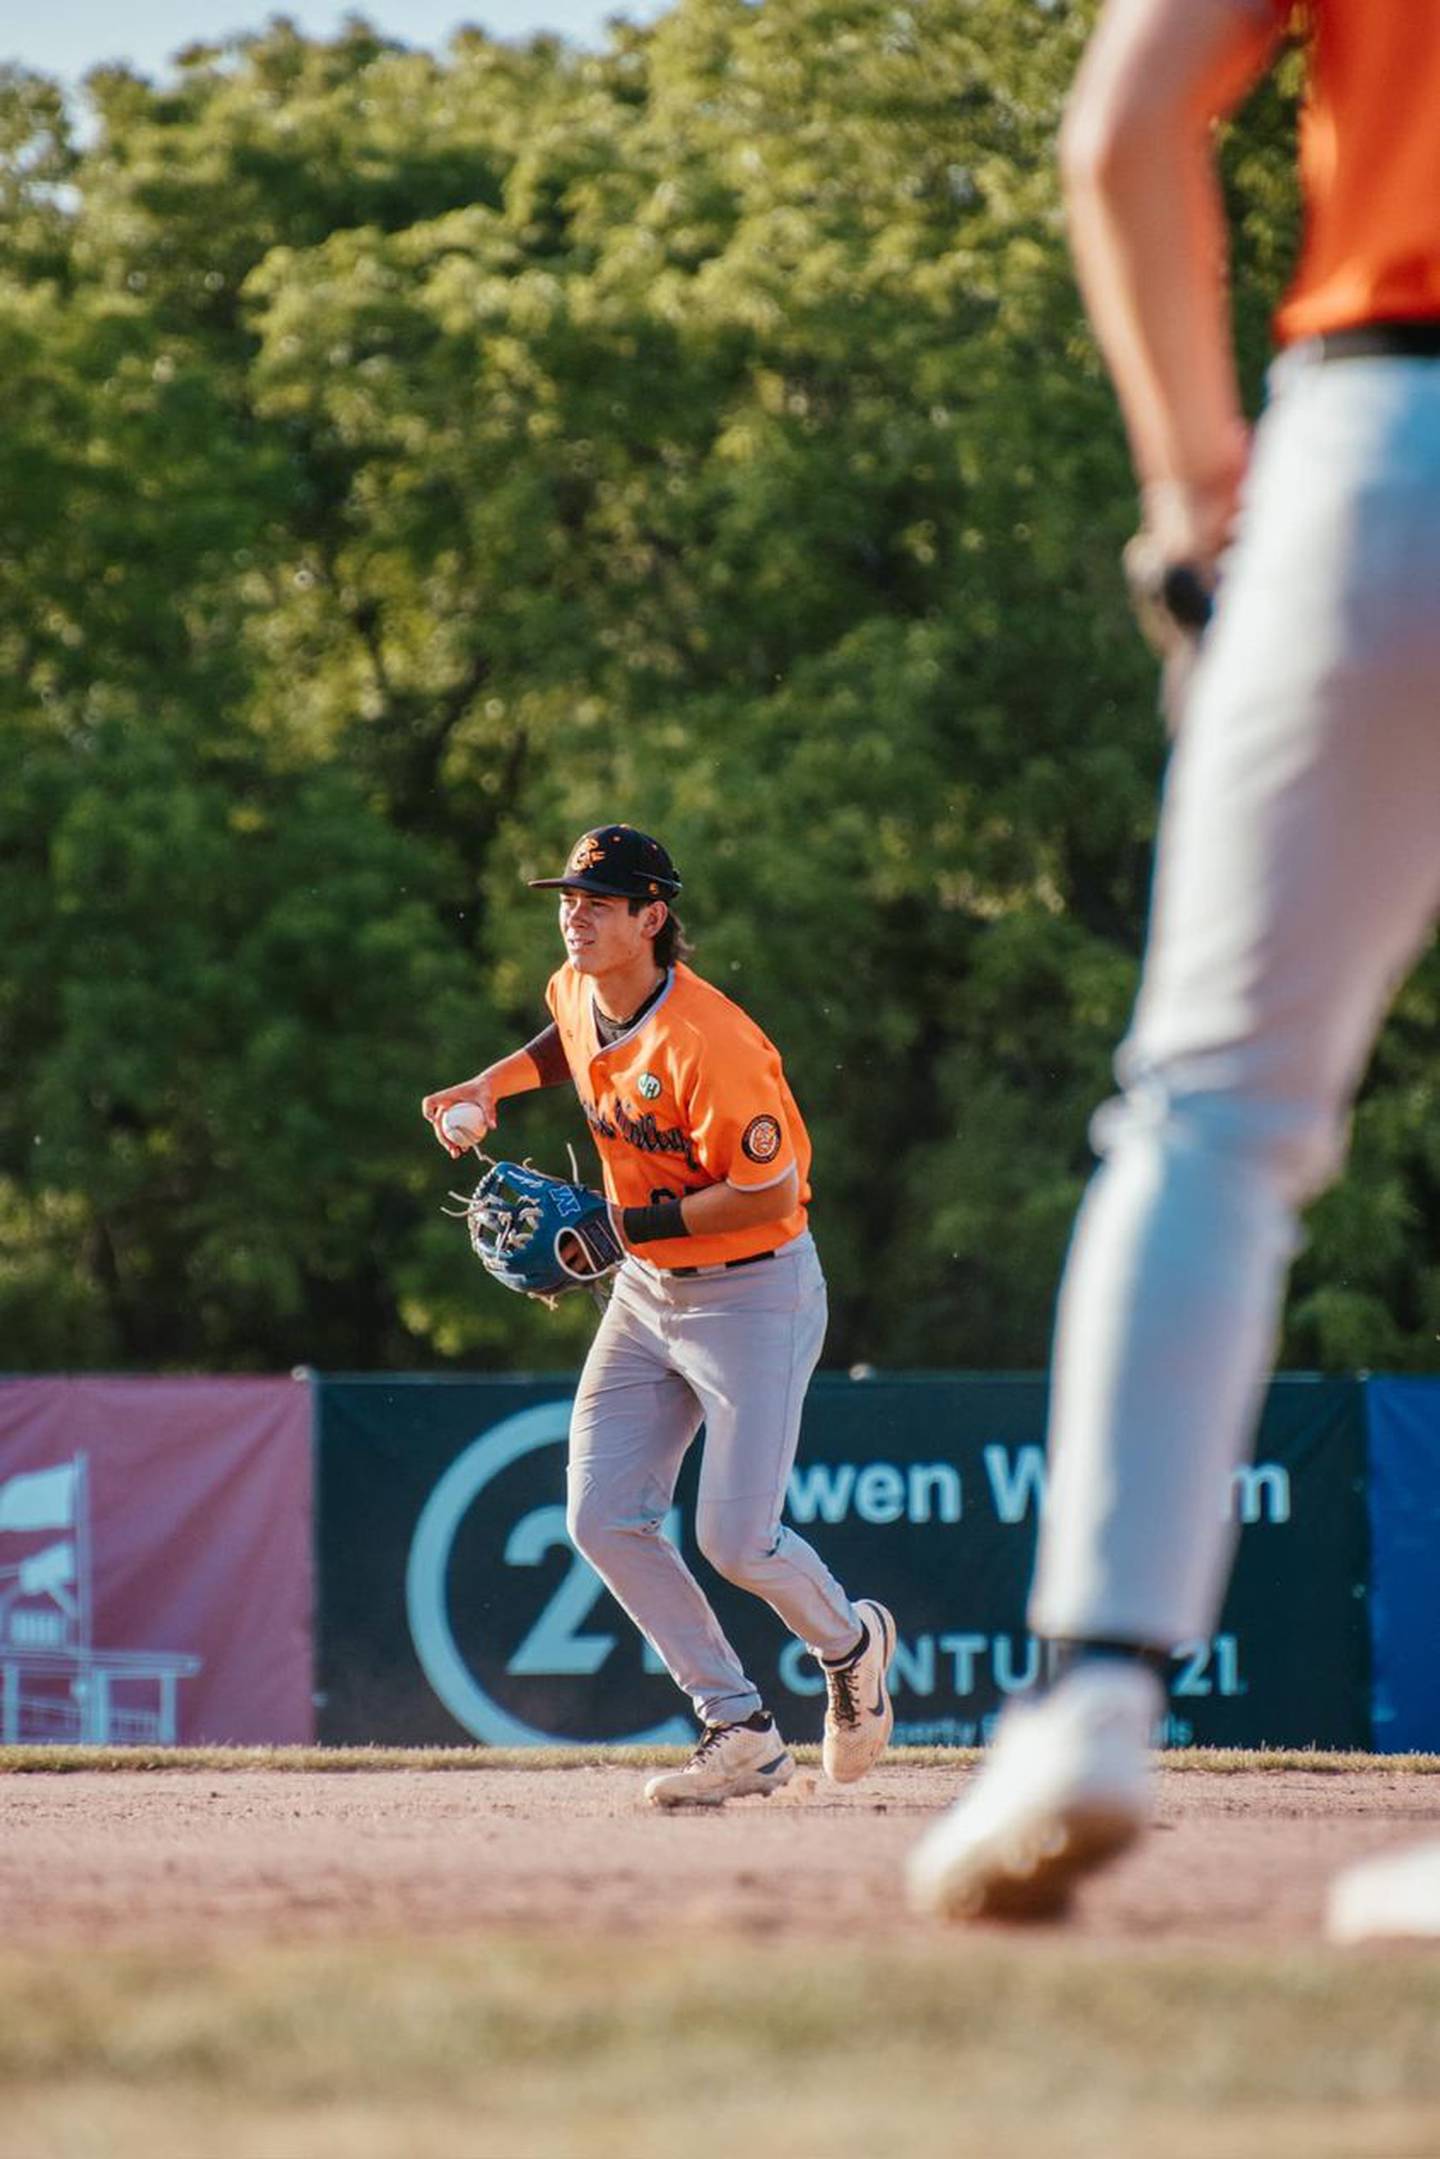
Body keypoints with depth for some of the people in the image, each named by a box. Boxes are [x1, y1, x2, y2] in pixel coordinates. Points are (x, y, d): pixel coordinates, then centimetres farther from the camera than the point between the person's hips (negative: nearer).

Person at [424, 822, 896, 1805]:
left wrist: (630, 1225, -26)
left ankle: (851, 1642, 24)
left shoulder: (708, 1043, -27)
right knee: (604, 1519, -3)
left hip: (756, 1290, -8)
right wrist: (492, 1084, 10)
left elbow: (769, 1194, -26)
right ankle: (741, 1731, 6)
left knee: (735, 1539, -11)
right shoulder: (576, 991, -1)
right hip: (646, 1291, 8)